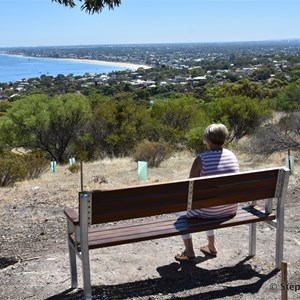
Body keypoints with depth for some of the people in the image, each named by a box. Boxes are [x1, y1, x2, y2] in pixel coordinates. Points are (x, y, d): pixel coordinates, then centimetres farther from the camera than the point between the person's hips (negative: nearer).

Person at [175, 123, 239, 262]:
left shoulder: (201, 159, -19)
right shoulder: (232, 156, -1)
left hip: (209, 211, -6)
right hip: (230, 210, 6)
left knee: (179, 210, 23)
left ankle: (189, 252, 28)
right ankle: (211, 246, 44)